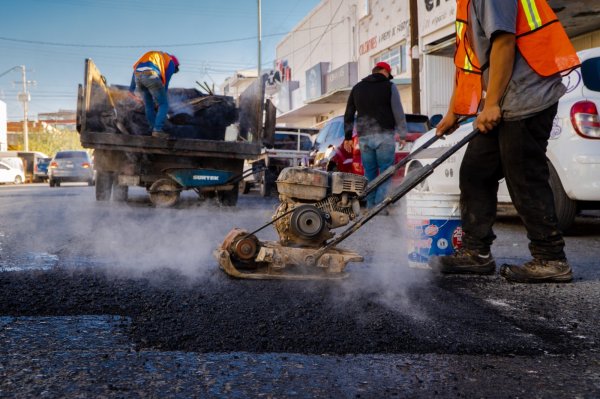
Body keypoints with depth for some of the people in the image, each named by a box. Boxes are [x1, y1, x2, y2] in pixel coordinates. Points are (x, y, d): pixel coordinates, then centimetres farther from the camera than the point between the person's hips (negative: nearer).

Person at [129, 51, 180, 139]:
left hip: (138, 75, 6)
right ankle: (157, 130, -2)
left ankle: (154, 129, 23)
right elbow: (165, 83, 18)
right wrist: (159, 100, 25)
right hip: (151, 76, -6)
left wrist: (132, 88, 26)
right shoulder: (171, 63, 23)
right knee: (164, 105, 6)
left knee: (149, 105, 21)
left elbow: (136, 70, 30)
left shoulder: (153, 56, 40)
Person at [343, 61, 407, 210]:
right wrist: (403, 134, 4)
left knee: (369, 174, 9)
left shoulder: (357, 88, 16)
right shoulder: (389, 86, 2)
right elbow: (398, 113, -2)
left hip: (364, 137, 4)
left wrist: (347, 137, 22)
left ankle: (370, 207, 6)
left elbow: (348, 115, 17)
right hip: (384, 136, -4)